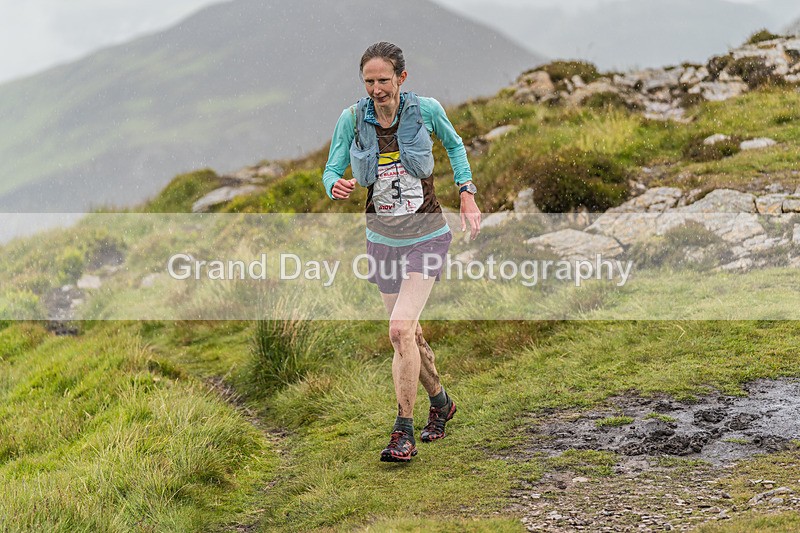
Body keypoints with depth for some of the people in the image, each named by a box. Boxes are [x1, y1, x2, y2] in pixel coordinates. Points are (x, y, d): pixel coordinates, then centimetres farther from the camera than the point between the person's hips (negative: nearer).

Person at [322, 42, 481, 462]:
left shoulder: (425, 109, -12)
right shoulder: (352, 119, -10)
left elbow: (454, 144, 7)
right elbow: (331, 171, -5)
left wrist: (467, 195, 3)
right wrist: (337, 186, -29)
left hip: (427, 235, -3)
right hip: (382, 238, 3)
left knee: (400, 328, -18)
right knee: (409, 333, 15)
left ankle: (403, 433, -9)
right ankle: (441, 402, 42)